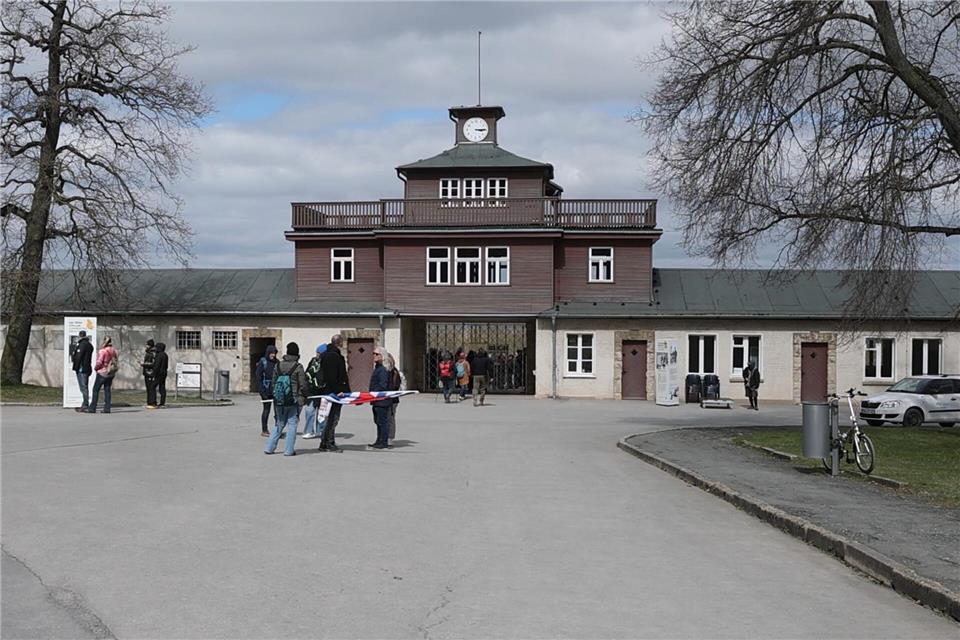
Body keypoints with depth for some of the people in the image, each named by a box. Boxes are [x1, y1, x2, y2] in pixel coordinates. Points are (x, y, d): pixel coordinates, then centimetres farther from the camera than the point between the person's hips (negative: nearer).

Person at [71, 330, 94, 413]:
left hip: (81, 369, -9)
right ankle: (85, 405, 18)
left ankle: (85, 405, -11)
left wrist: (76, 368, -8)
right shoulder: (89, 345, 15)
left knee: (83, 387, -9)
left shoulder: (82, 344, -13)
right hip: (87, 368, 9)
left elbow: (78, 357, -18)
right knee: (85, 387, 14)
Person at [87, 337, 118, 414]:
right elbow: (116, 362, 5)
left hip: (102, 373, -6)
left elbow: (99, 362, -16)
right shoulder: (114, 351, 1)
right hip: (111, 373, 6)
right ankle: (107, 408, 7)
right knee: (107, 390, 10)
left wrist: (95, 368, 2)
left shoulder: (103, 351, -18)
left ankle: (92, 408, 4)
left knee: (96, 390, 4)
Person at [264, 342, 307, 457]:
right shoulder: (298, 367, -9)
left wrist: (275, 395, 21)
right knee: (292, 424, 4)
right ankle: (288, 450, 2)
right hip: (294, 400, -4)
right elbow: (303, 385, -8)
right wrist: (304, 397, 6)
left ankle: (269, 448, 12)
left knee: (279, 424, 15)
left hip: (279, 400, 4)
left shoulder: (278, 365, 4)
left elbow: (273, 383, 9)